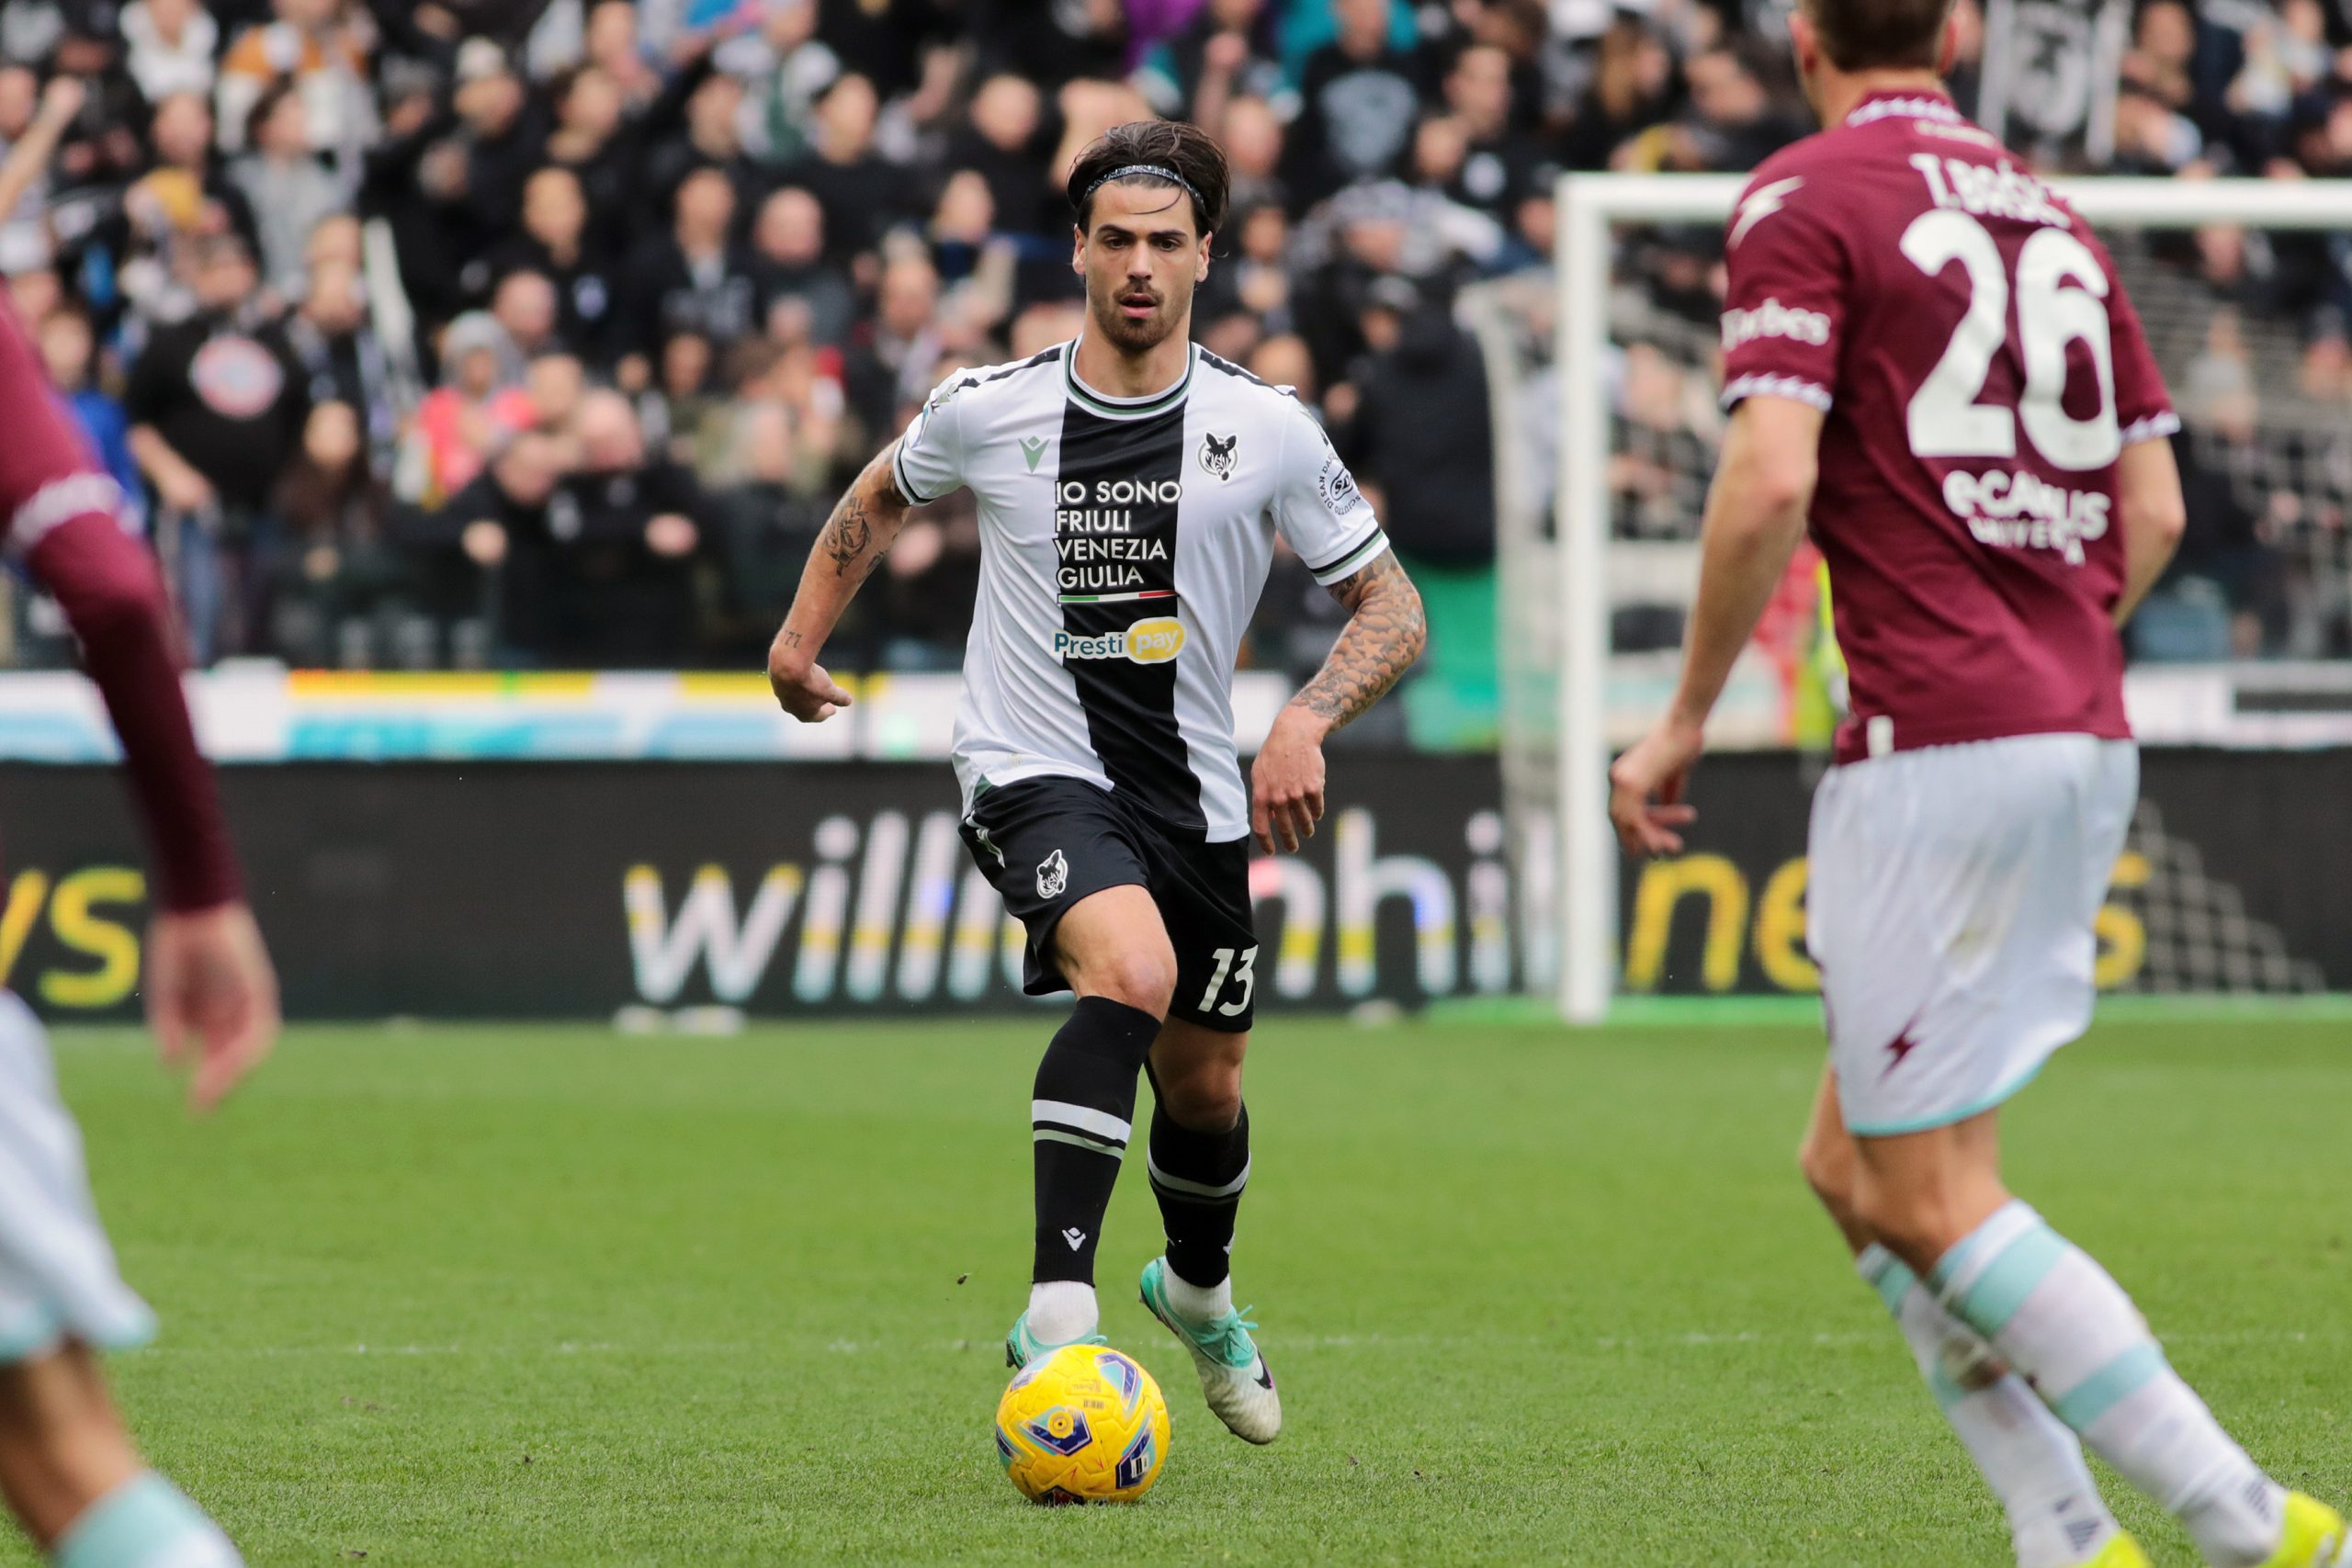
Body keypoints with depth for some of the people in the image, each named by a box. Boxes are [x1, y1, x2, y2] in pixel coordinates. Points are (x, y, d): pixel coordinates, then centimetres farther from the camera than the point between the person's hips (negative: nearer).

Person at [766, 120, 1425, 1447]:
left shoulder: (1269, 432, -4)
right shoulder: (988, 412, -4)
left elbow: (1393, 611, 1)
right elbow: (881, 499, 20)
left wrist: (1307, 722, -15)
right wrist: (805, 635, 18)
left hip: (1197, 794, 3)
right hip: (1037, 774, -3)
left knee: (1204, 1083, 15)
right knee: (1133, 970, -32)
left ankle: (1198, 1290, 49)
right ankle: (1057, 1310, -34)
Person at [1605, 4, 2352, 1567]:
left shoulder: (1804, 199, -6)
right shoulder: (2053, 217, 16)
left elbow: (1768, 483, -16)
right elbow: (2155, 514, 14)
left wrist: (1684, 719, -6)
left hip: (1935, 744, -8)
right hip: (2084, 742, 8)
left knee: (1934, 1203, -3)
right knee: (1852, 1165, 16)